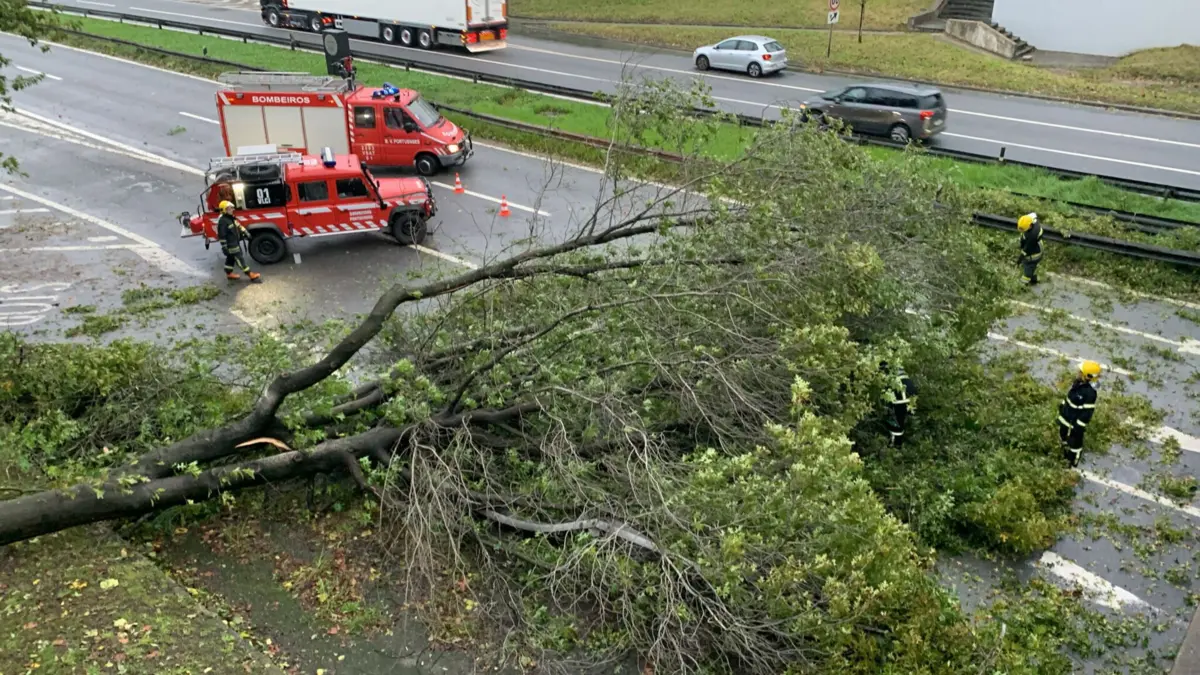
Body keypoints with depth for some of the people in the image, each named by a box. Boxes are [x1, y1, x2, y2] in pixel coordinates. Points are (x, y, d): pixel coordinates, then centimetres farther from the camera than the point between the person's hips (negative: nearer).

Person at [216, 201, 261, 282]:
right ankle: (250, 275, -7)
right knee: (239, 259, -7)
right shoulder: (223, 221, -22)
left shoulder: (231, 218, 8)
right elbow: (222, 235, -22)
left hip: (235, 242, 10)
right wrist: (224, 247, -22)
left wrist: (245, 232, 16)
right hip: (230, 244, -10)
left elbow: (238, 226, 21)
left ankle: (229, 273, 32)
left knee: (231, 258, 19)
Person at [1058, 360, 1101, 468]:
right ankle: (1066, 457, 53)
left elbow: (1088, 412, -24)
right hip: (1065, 419, 8)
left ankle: (1072, 465, 34)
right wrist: (1061, 412, 18)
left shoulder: (1090, 393, -30)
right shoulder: (1077, 383, -6)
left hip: (1075, 424, -8)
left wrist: (1079, 427, -20)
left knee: (1074, 444, 14)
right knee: (1064, 439, 28)